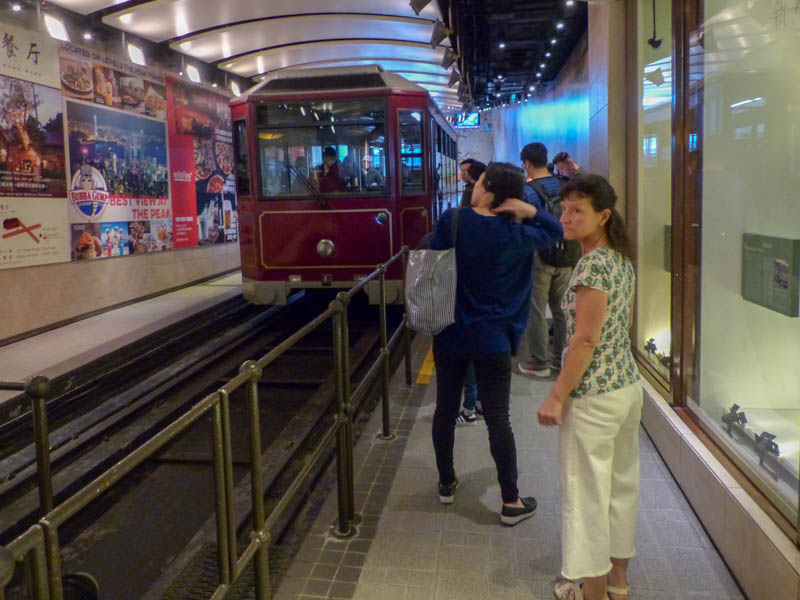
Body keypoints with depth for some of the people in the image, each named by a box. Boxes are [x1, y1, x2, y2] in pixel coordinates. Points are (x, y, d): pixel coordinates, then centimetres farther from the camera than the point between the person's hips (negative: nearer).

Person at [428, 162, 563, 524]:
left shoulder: (453, 220, -8)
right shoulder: (515, 236, -10)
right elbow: (555, 231, 6)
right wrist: (530, 211, -9)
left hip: (449, 334, 2)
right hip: (492, 340, -2)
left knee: (445, 409, 17)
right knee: (497, 419, 4)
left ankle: (446, 483, 32)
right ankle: (511, 502, 14)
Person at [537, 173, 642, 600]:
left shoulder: (591, 266, -19)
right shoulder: (622, 260, 9)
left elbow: (585, 339, -21)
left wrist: (556, 397, -16)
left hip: (593, 395, -9)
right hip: (628, 386, 10)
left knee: (586, 491, 4)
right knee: (621, 483, 18)